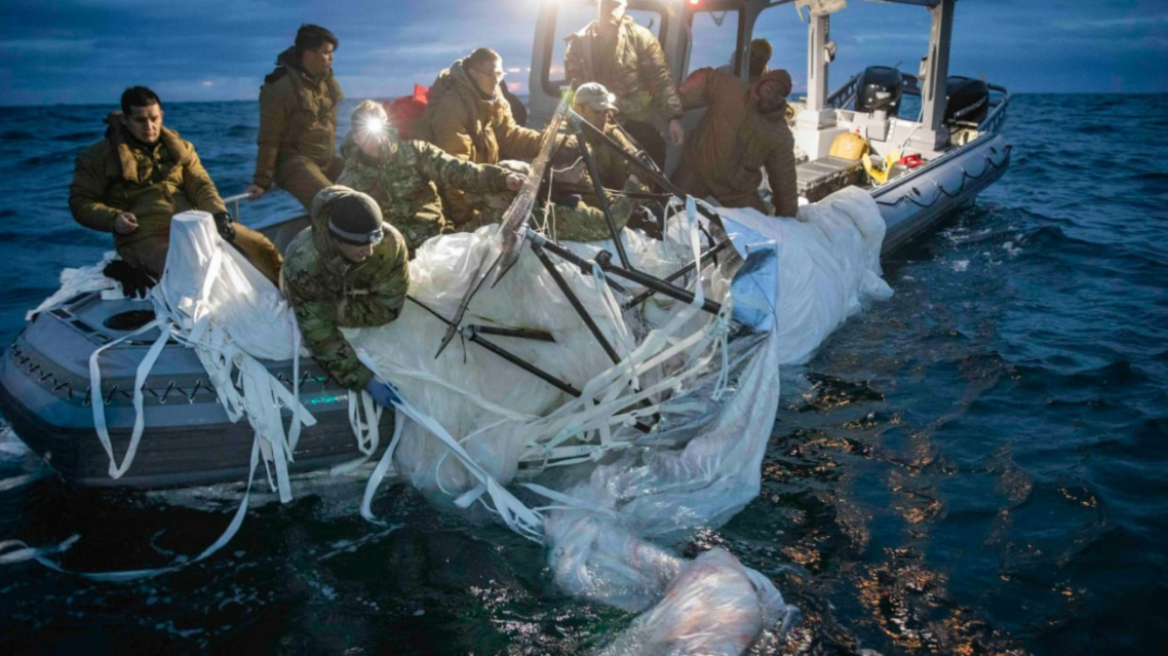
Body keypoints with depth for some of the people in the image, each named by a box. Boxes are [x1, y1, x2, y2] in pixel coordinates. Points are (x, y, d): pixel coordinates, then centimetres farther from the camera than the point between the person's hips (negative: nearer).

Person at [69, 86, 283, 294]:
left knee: (259, 245, -7)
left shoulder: (179, 147, 16)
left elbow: (201, 185, 7)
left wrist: (218, 214, -13)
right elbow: (80, 201, 6)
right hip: (145, 237, -4)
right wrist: (113, 218, -14)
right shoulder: (100, 156, 6)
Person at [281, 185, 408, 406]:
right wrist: (366, 380, -48)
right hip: (321, 295, -1)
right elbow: (320, 336, -42)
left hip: (360, 295, 2)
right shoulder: (303, 263, -47)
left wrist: (338, 312, -35)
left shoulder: (390, 242, -43)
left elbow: (387, 308, -30)